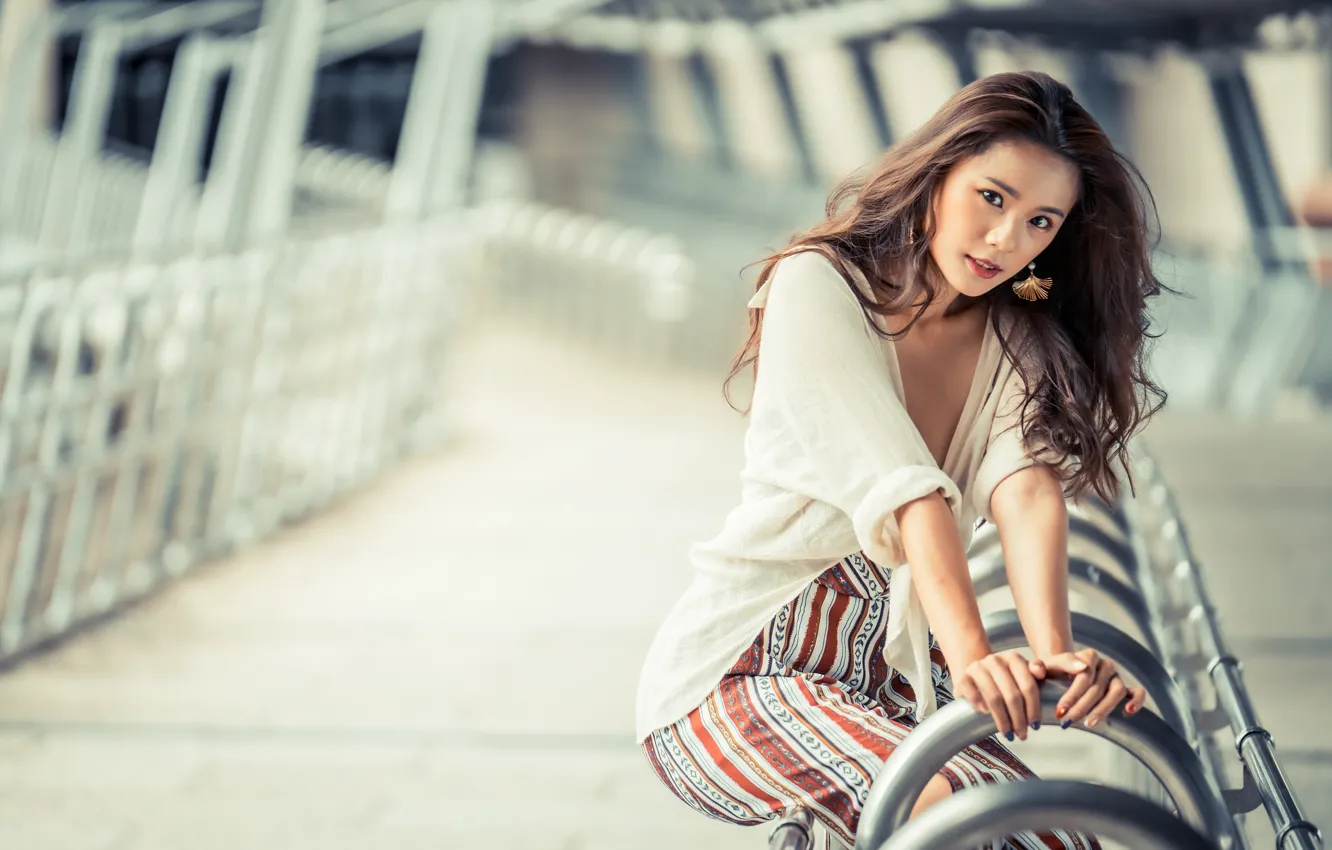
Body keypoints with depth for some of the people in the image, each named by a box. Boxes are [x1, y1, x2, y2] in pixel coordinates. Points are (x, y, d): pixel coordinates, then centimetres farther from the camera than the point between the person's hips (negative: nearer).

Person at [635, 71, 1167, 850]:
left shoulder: (1017, 340, 4)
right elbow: (905, 487, -26)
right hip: (739, 674, -6)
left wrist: (1053, 651, -35)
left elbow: (1027, 487, -16)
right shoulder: (818, 287, -11)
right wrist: (971, 652, -39)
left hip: (883, 681, 6)